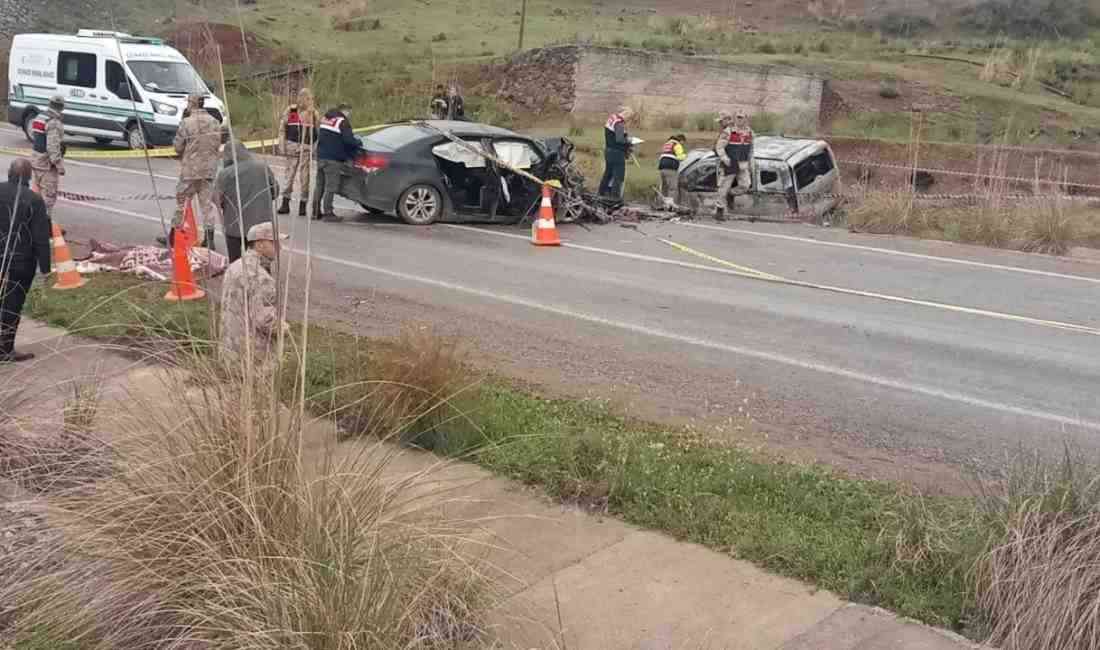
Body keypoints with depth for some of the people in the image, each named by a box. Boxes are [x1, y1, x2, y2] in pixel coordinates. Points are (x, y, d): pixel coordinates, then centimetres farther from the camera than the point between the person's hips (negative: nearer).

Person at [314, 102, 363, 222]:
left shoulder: (326, 118, 16)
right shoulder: (342, 122, -10)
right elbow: (349, 140, -19)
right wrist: (359, 144, 1)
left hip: (321, 156, 8)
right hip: (333, 159, -8)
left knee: (320, 185, 14)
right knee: (331, 187, -5)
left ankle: (316, 212, 17)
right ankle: (327, 213, -5)